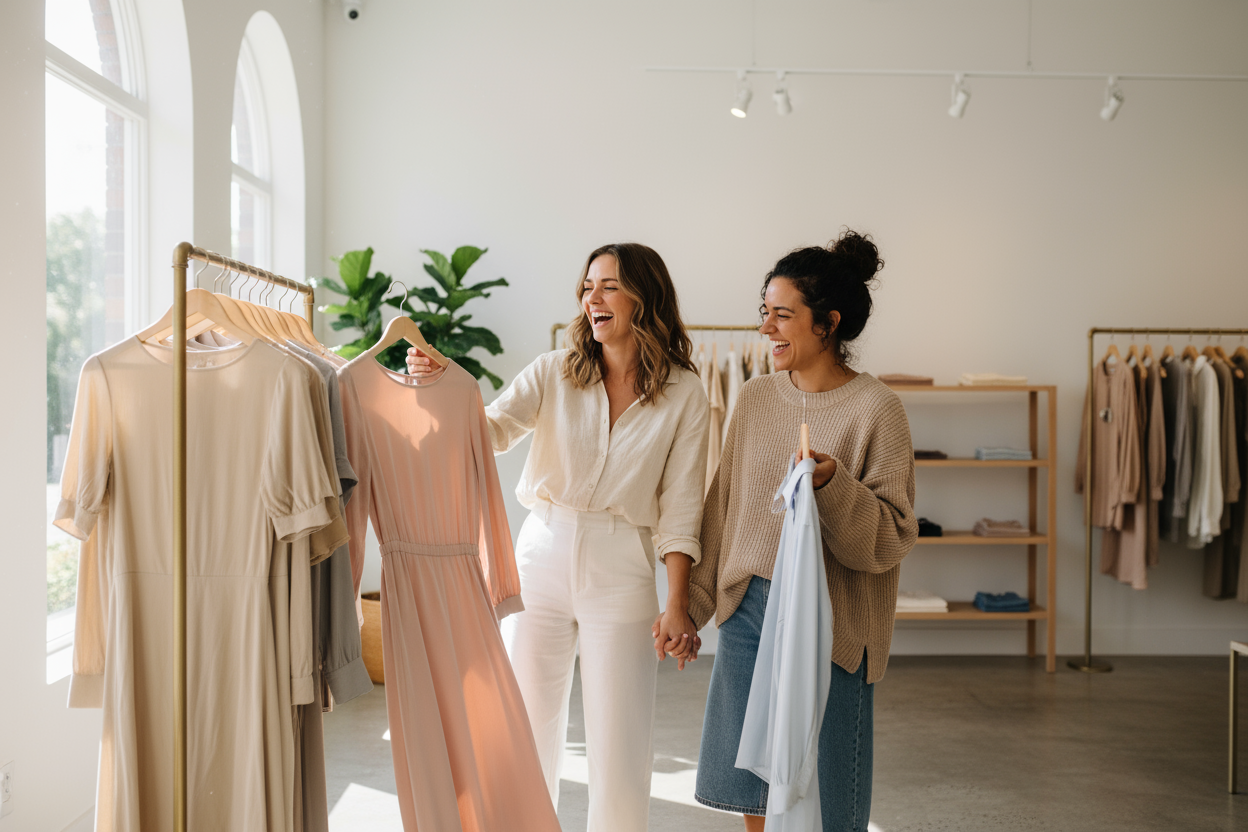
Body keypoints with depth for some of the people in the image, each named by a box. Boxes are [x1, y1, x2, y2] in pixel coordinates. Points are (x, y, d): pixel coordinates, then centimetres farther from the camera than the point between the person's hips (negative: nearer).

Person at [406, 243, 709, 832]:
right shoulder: (554, 373, 2)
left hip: (620, 571, -1)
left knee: (620, 740, 3)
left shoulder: (683, 396, -1)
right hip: (541, 558, 2)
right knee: (527, 722, 11)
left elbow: (679, 510, -2)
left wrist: (677, 606, -7)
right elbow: (488, 430, -11)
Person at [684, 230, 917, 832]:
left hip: (829, 623, -5)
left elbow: (892, 537, -11)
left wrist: (833, 485, -28)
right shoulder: (755, 397, 5)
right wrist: (689, 602, 12)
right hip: (746, 608, 5)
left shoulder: (875, 408, -10)